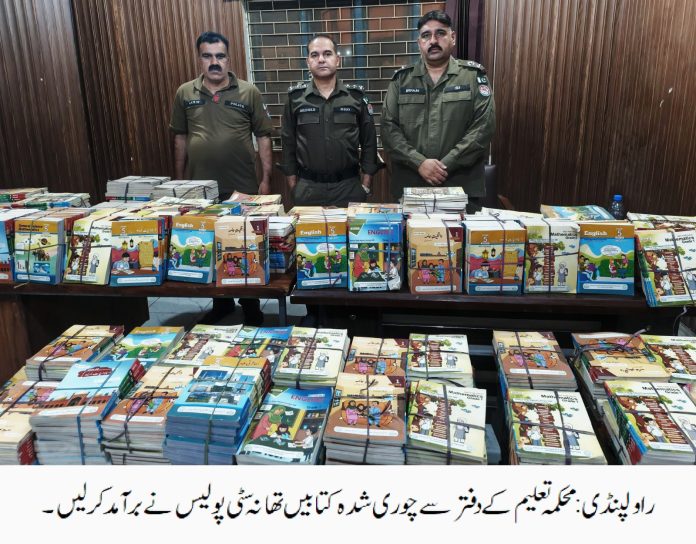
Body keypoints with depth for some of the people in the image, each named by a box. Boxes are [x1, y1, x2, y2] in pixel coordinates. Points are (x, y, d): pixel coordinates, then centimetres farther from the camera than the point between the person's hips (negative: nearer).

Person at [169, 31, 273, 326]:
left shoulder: (249, 92, -2)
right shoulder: (185, 93, 5)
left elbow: (263, 136, -1)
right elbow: (180, 138, 11)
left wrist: (266, 179, -6)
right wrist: (179, 180, 10)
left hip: (243, 188, -2)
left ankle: (251, 307, 22)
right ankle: (221, 302, 30)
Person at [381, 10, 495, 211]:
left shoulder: (473, 75, 4)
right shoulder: (401, 79, 8)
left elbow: (484, 126, -5)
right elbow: (388, 128, 0)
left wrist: (446, 165, -14)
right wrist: (419, 163, -13)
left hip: (462, 187, -1)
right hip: (409, 187, 1)